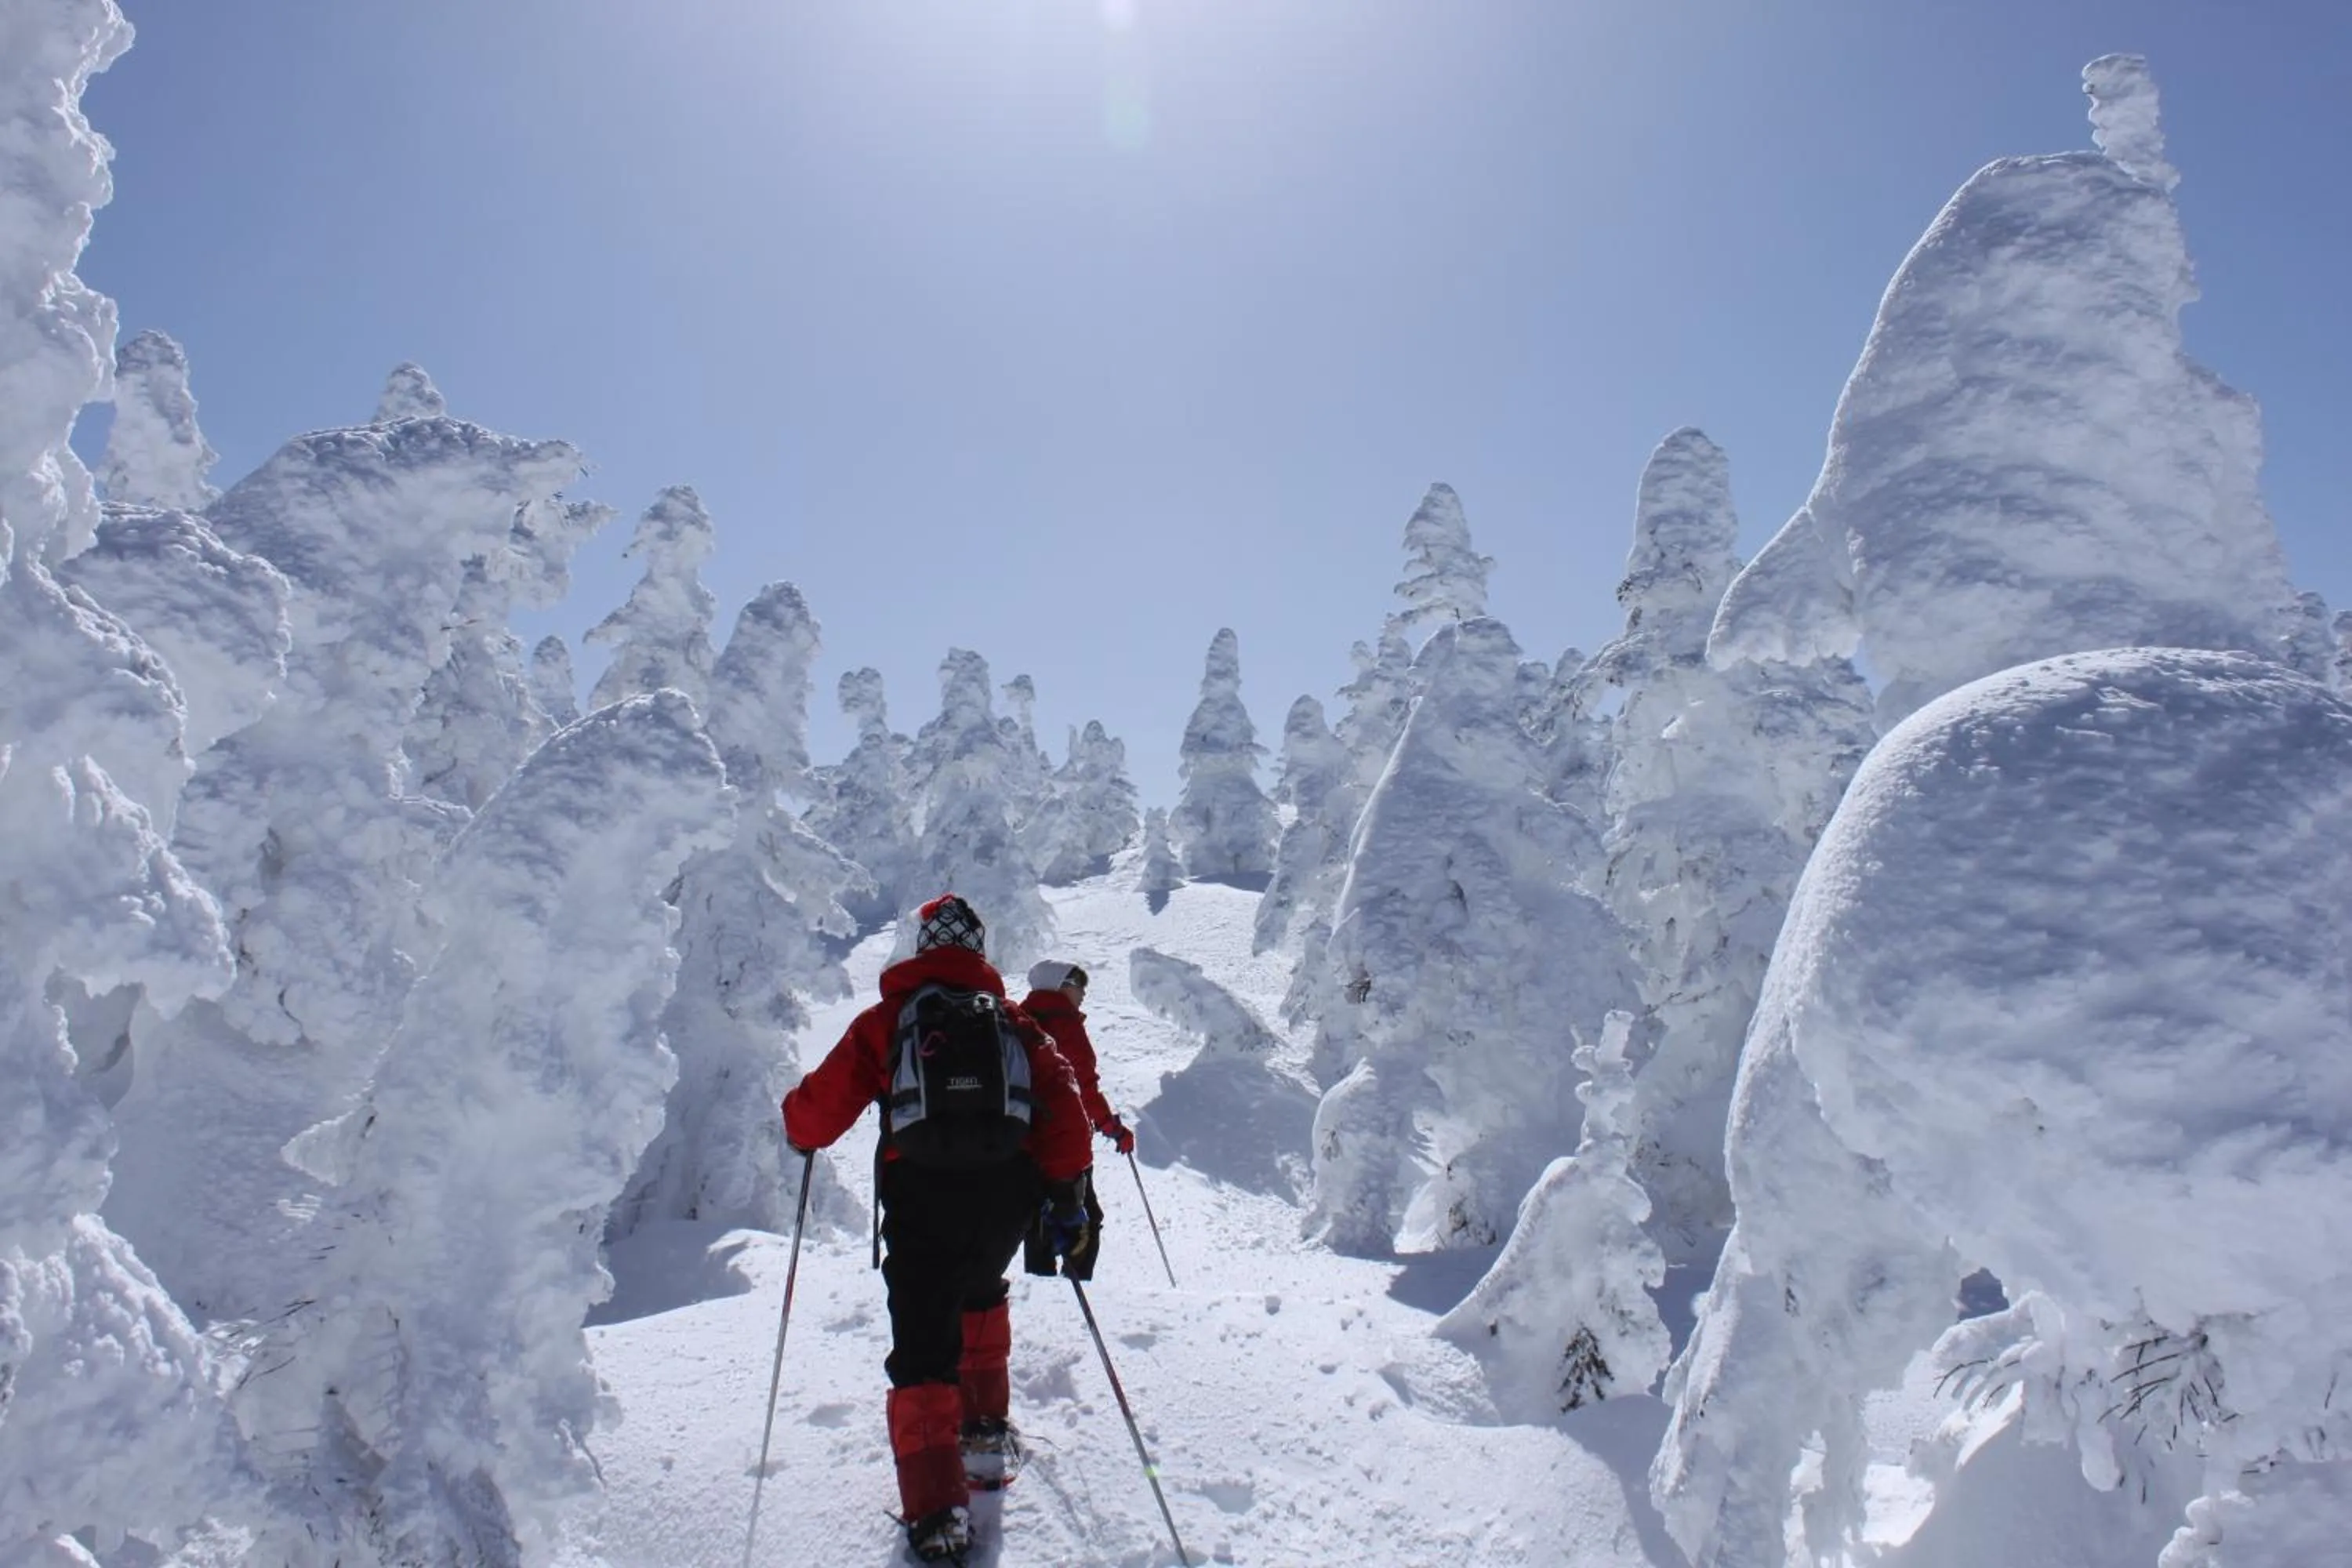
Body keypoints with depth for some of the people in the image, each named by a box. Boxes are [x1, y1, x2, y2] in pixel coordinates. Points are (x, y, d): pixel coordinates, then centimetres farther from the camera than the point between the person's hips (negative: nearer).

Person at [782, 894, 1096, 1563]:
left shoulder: (886, 1020, 9)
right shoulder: (1013, 1020, 15)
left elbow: (821, 1107, 6)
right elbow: (1063, 1100, 4)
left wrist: (799, 1130, 29)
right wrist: (1068, 1193, 6)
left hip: (922, 1197, -3)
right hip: (1008, 1193, 3)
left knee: (924, 1346, 0)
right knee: (980, 1294, 33)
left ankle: (938, 1507, -10)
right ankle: (986, 1421, 37)